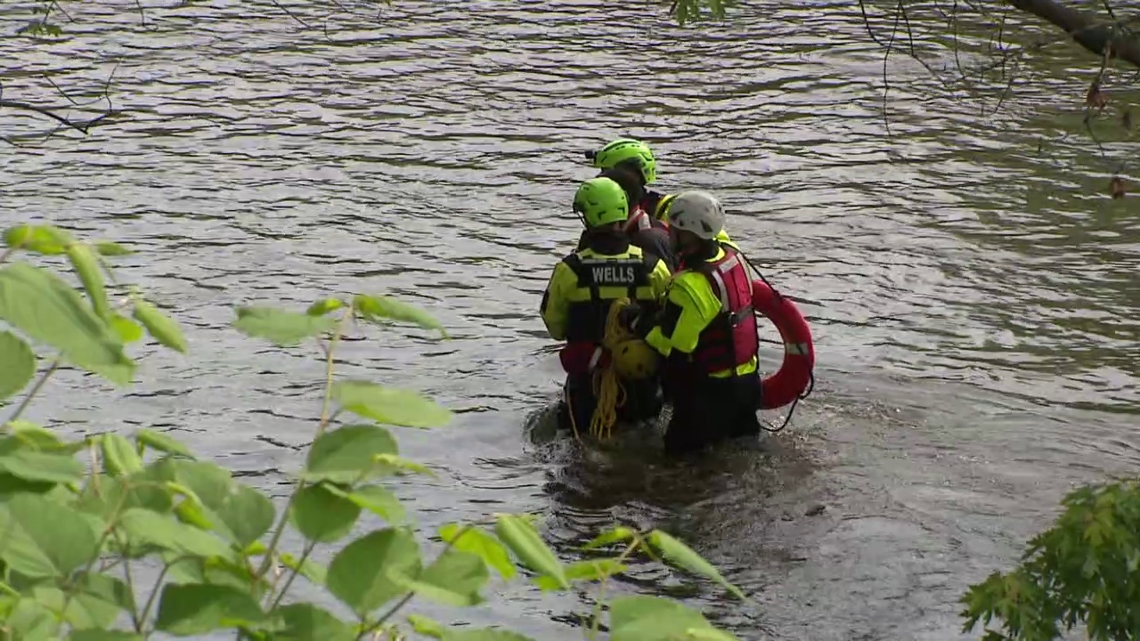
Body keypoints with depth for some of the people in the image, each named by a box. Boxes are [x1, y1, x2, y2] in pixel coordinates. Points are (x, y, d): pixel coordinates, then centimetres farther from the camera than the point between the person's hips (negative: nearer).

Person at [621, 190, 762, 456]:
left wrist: (637, 322, -11)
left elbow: (673, 343, -23)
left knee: (679, 452, 6)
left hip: (711, 391, -8)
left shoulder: (690, 286, -28)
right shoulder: (733, 256, -3)